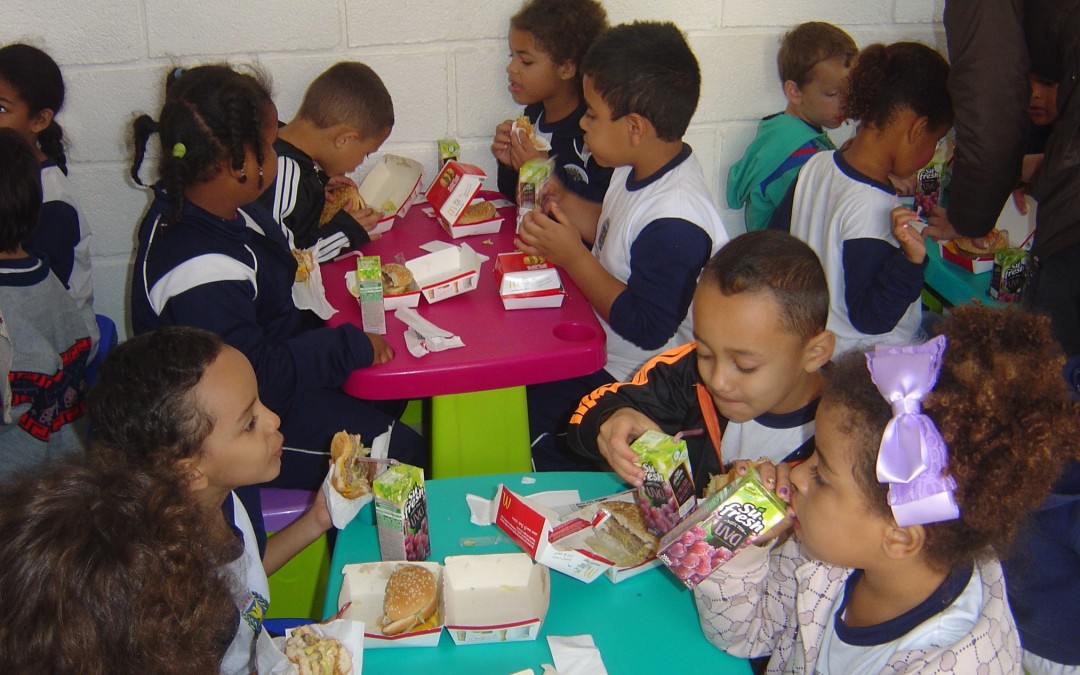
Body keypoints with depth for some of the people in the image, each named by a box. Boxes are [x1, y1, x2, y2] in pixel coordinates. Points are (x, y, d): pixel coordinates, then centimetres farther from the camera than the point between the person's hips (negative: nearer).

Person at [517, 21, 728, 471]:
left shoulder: (675, 224, -31)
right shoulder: (640, 168, -1)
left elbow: (646, 328, -27)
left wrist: (572, 256, -23)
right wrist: (570, 217, -2)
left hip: (627, 383, -9)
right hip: (599, 349, 9)